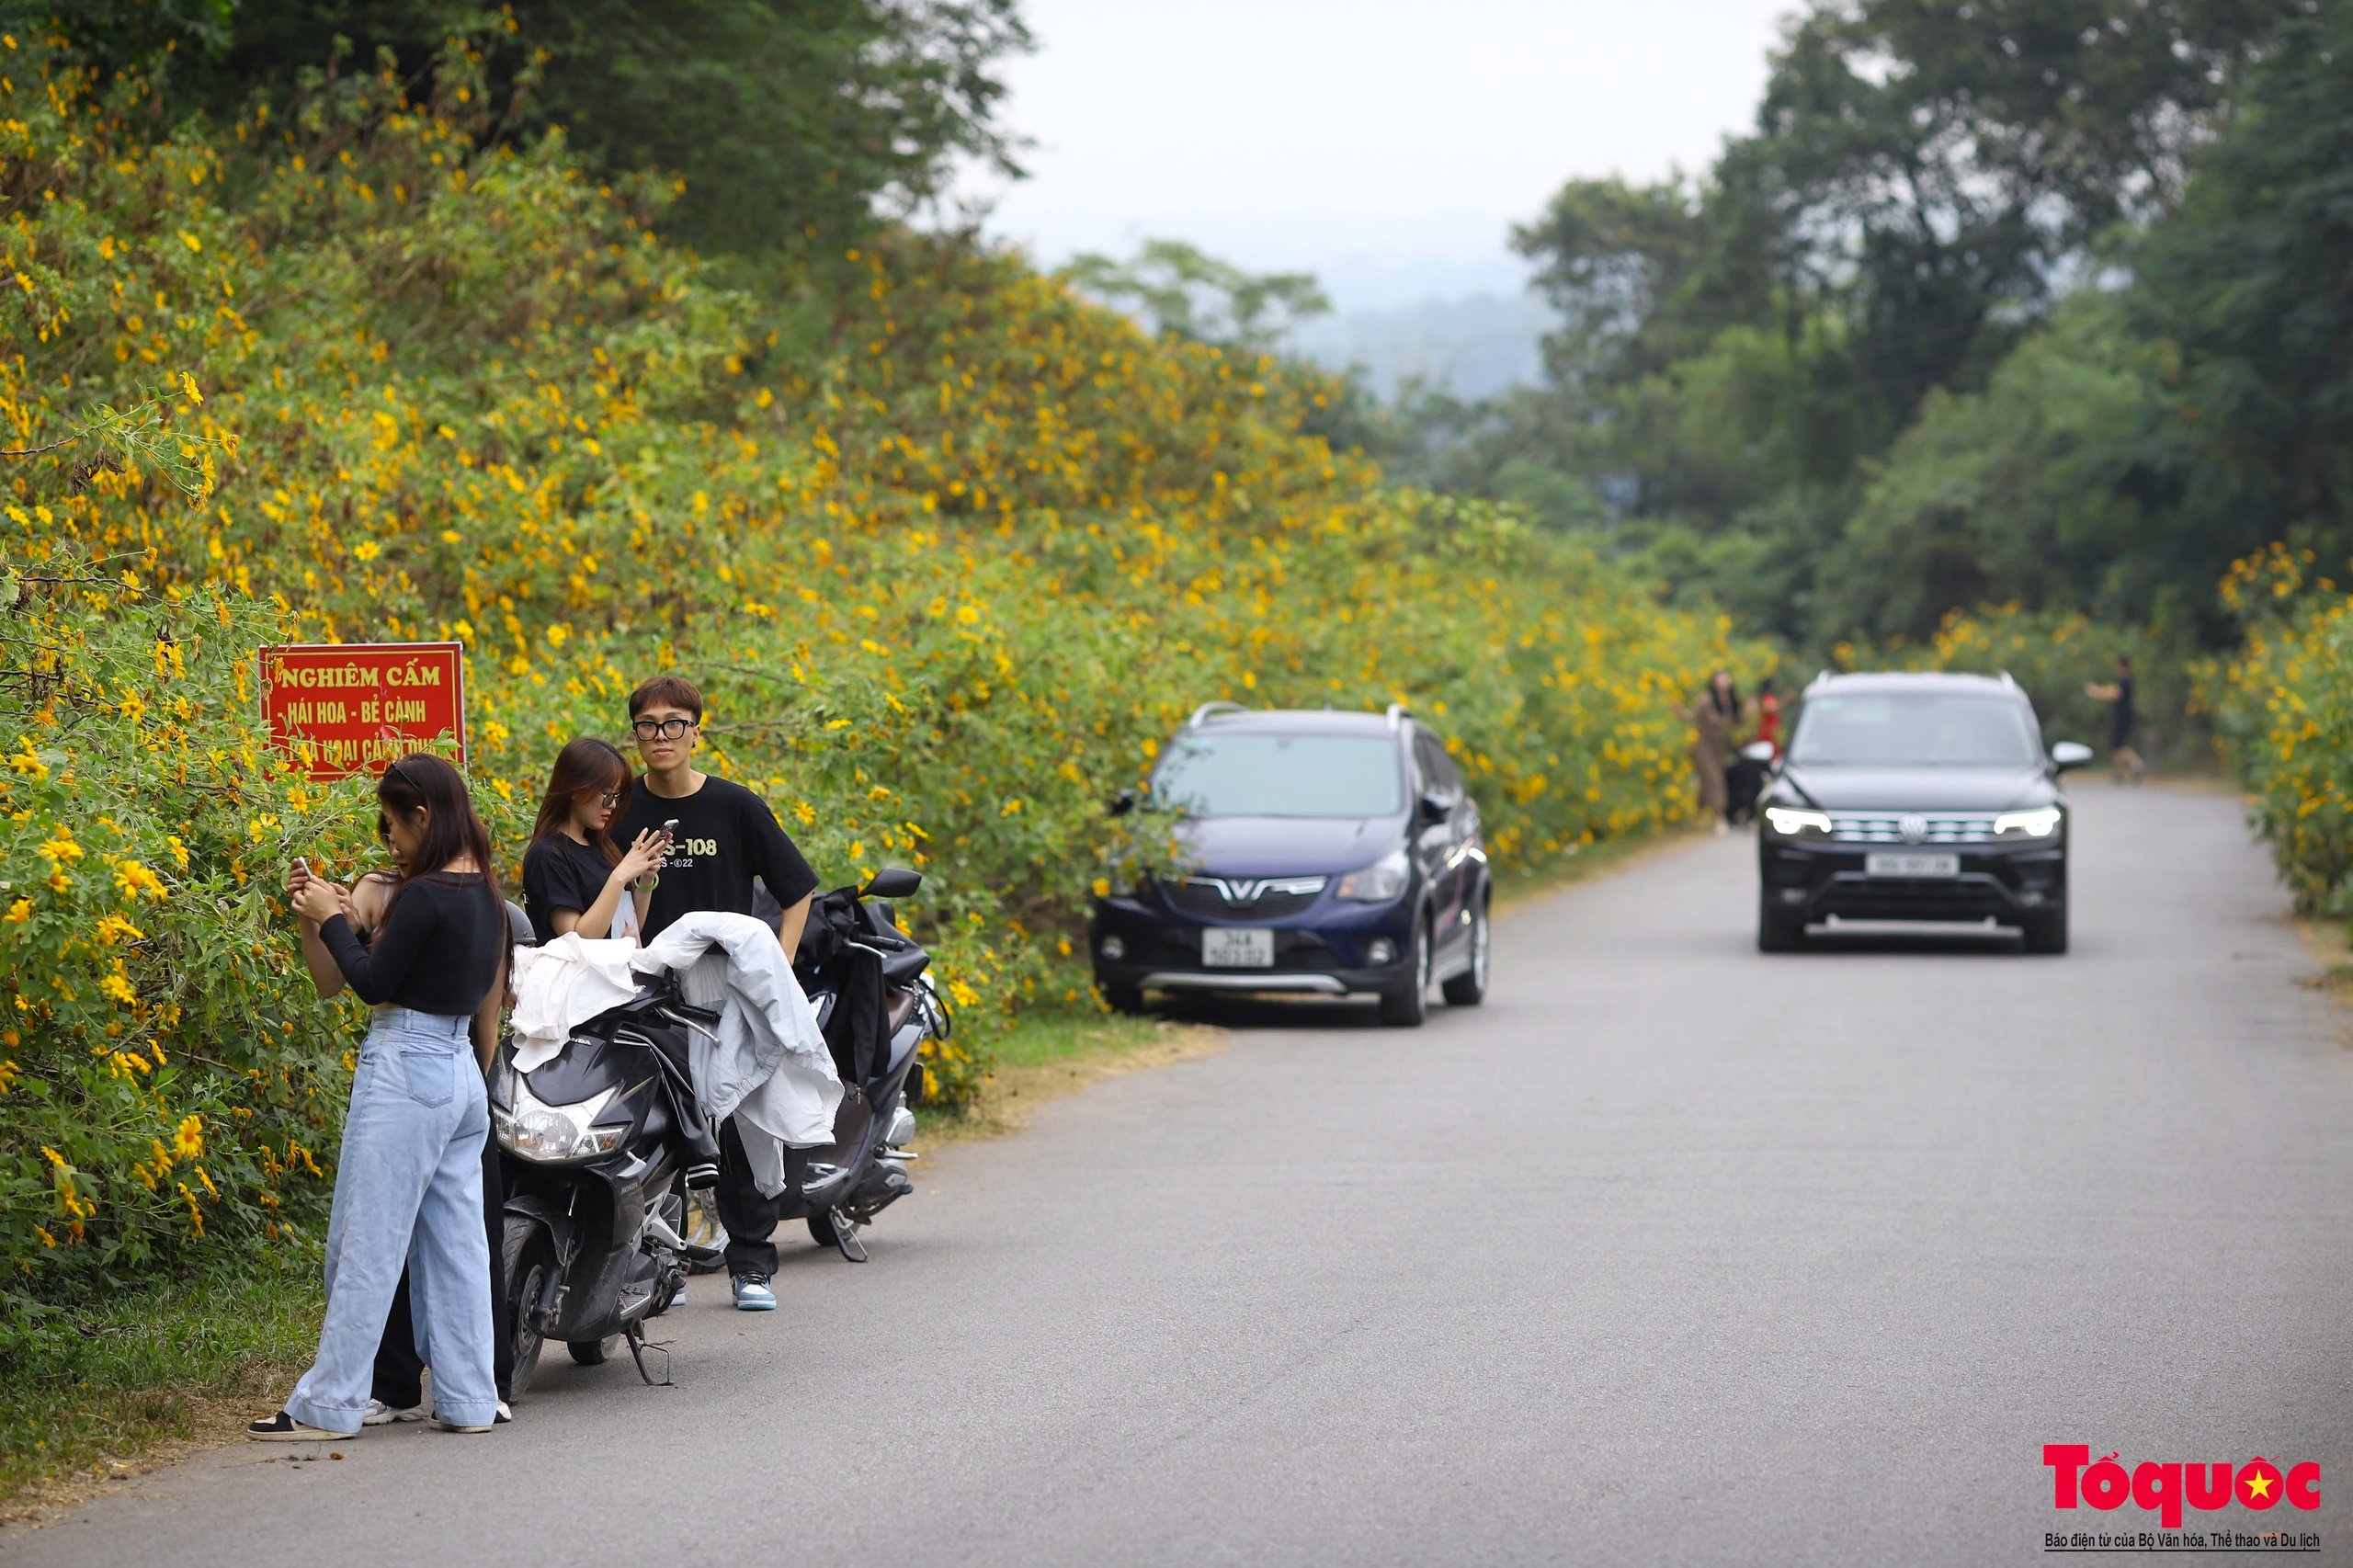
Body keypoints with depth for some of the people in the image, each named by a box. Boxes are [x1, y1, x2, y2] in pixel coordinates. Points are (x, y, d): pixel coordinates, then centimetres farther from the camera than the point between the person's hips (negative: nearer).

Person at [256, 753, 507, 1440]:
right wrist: (339, 913, 13)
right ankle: (467, 1399, 12)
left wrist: (330, 920, -3)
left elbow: (373, 983, -14)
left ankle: (328, 1405, -1)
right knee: (455, 1243, 10)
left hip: (405, 1069, -9)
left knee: (366, 1243, -5)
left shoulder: (425, 896, -17)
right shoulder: (483, 894, 11)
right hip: (462, 1072, 9)